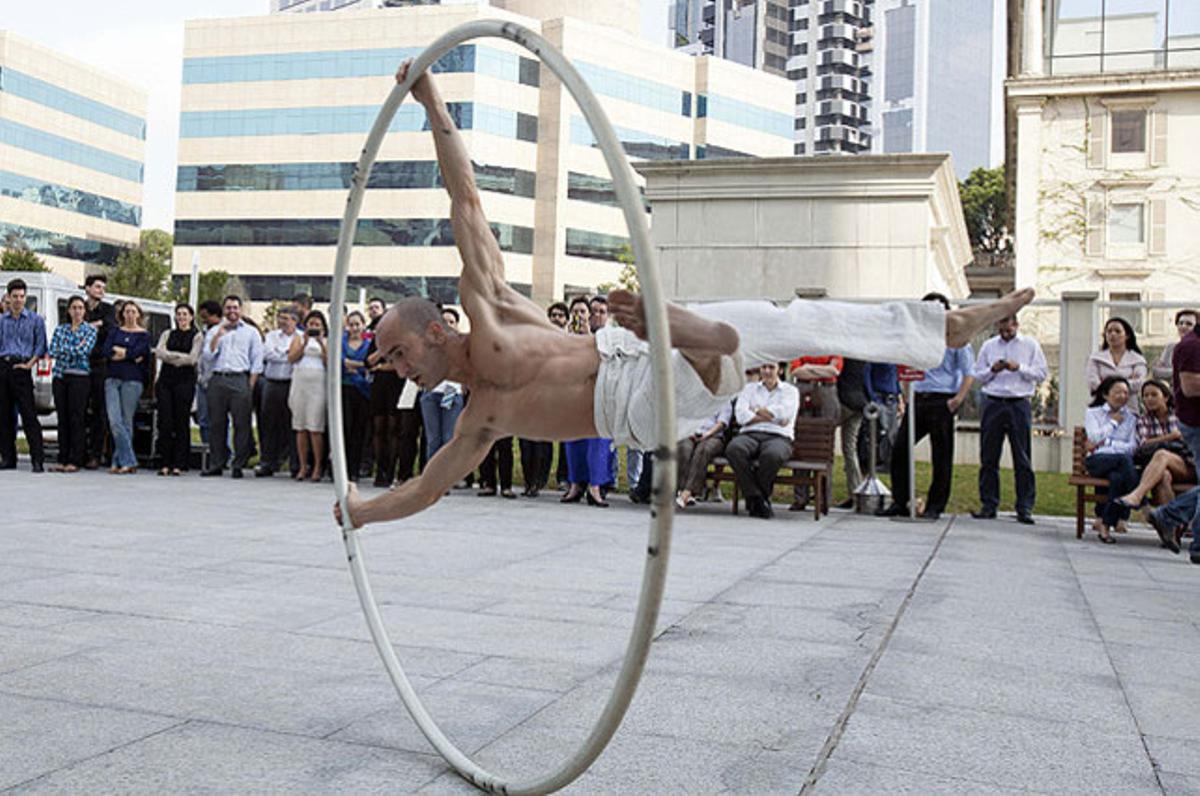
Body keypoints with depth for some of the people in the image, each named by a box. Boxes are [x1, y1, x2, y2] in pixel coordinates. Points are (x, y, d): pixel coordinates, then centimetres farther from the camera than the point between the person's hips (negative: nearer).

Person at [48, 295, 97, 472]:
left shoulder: (90, 330, 3)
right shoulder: (60, 329, 14)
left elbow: (83, 351, -11)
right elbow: (52, 351, 1)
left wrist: (64, 350, -4)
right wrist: (75, 349, -7)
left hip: (80, 377, -4)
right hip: (60, 376, 4)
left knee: (77, 419, -6)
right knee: (62, 418, 4)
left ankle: (75, 461, -3)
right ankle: (63, 459, 9)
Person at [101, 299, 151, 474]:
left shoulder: (143, 335, 7)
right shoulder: (116, 331, 17)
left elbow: (136, 352, -10)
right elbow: (106, 351, 2)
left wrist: (118, 350, 1)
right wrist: (129, 356, -7)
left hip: (132, 380, -3)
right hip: (113, 379, 3)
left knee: (126, 421, -2)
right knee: (114, 420, -9)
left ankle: (119, 461, 4)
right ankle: (129, 461, -7)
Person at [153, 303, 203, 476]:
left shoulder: (197, 336, 8)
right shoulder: (167, 334, 19)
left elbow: (192, 359, -5)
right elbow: (159, 353, 2)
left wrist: (170, 357, -1)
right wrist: (181, 356, -7)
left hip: (185, 380, -3)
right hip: (165, 379, 3)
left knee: (182, 422, -4)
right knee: (165, 422, -3)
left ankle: (179, 464, 0)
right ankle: (165, 463, 2)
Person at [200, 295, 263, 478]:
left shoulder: (251, 332, 12)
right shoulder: (214, 331, 18)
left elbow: (257, 361, 6)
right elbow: (207, 356, 6)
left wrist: (250, 386, -4)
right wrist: (218, 336, -5)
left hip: (240, 380, -2)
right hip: (217, 379, 2)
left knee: (242, 424, -5)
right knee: (217, 423, 2)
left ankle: (238, 465, 0)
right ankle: (216, 464, 8)